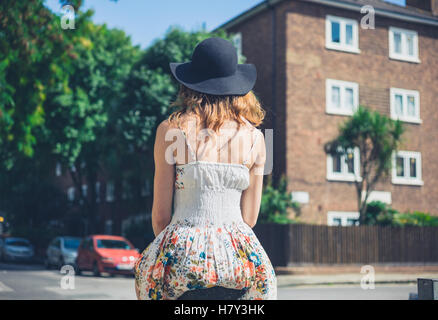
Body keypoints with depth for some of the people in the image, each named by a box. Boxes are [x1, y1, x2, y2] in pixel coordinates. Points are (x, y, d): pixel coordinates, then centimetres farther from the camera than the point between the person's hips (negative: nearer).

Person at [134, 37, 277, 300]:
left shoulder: (170, 130, -1)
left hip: (183, 252, -2)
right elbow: (249, 218, 9)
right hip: (240, 256, 2)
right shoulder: (254, 137, 5)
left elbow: (161, 216, 2)